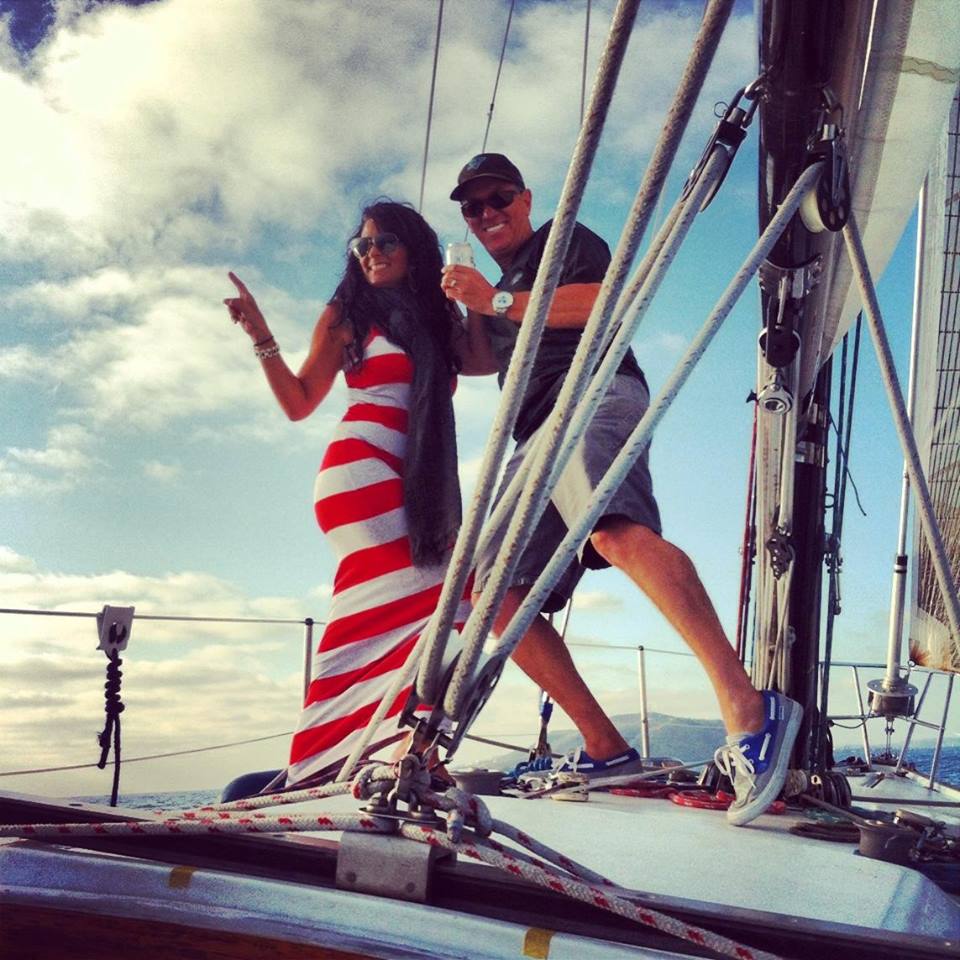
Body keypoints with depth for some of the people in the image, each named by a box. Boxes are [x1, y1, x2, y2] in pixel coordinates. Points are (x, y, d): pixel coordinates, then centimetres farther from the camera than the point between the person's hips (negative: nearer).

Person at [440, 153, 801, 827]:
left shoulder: (562, 240, 15)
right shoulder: (499, 286, 37)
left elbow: (603, 300, -5)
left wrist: (496, 301, -3)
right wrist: (470, 304, 27)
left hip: (593, 392, -9)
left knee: (616, 531, -38)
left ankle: (748, 709, -49)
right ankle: (605, 748, -8)